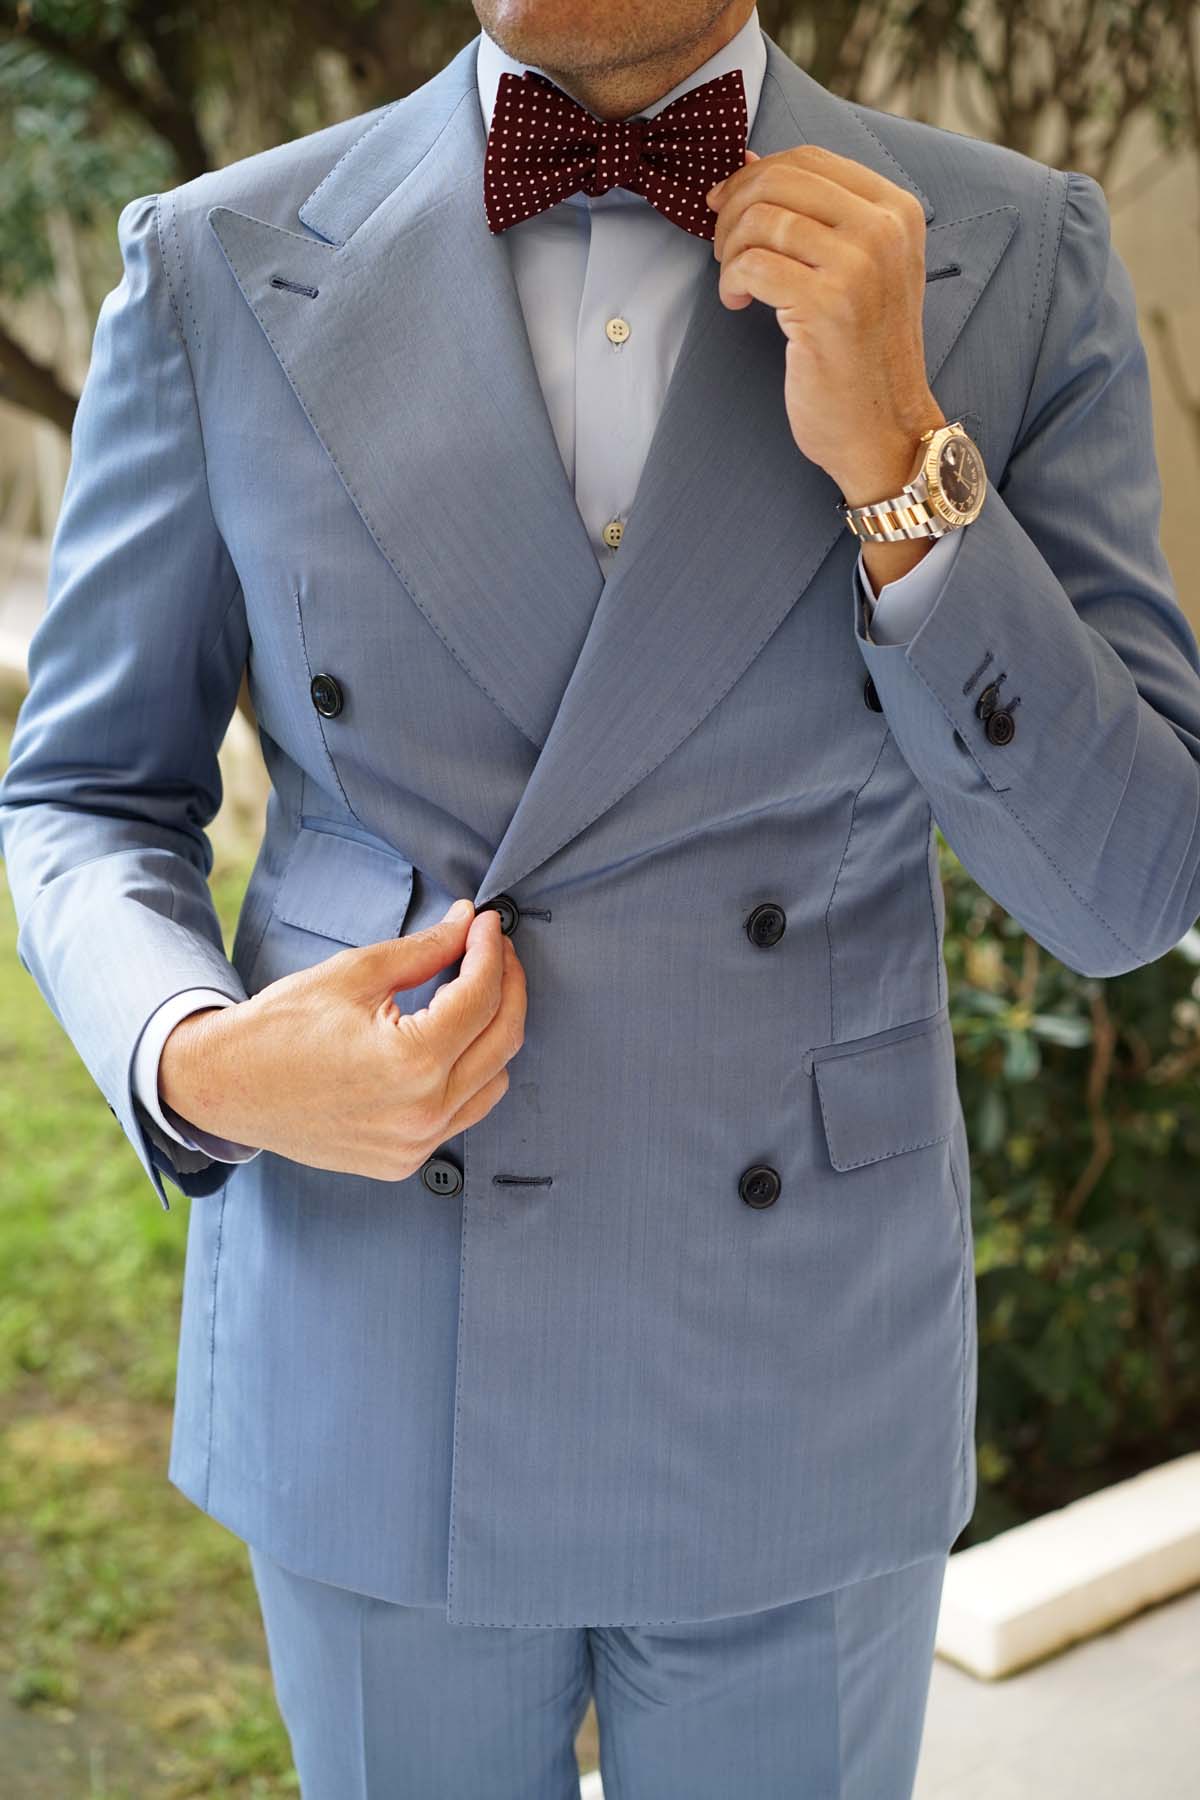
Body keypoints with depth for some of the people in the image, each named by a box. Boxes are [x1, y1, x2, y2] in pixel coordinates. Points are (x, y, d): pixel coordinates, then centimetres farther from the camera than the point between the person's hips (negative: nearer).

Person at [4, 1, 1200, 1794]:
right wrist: (198, 1070, -19)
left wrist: (897, 459, -23)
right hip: (373, 1373, 1)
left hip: (799, 1380, 0)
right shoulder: (222, 267, -7)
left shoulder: (1014, 260, -8)